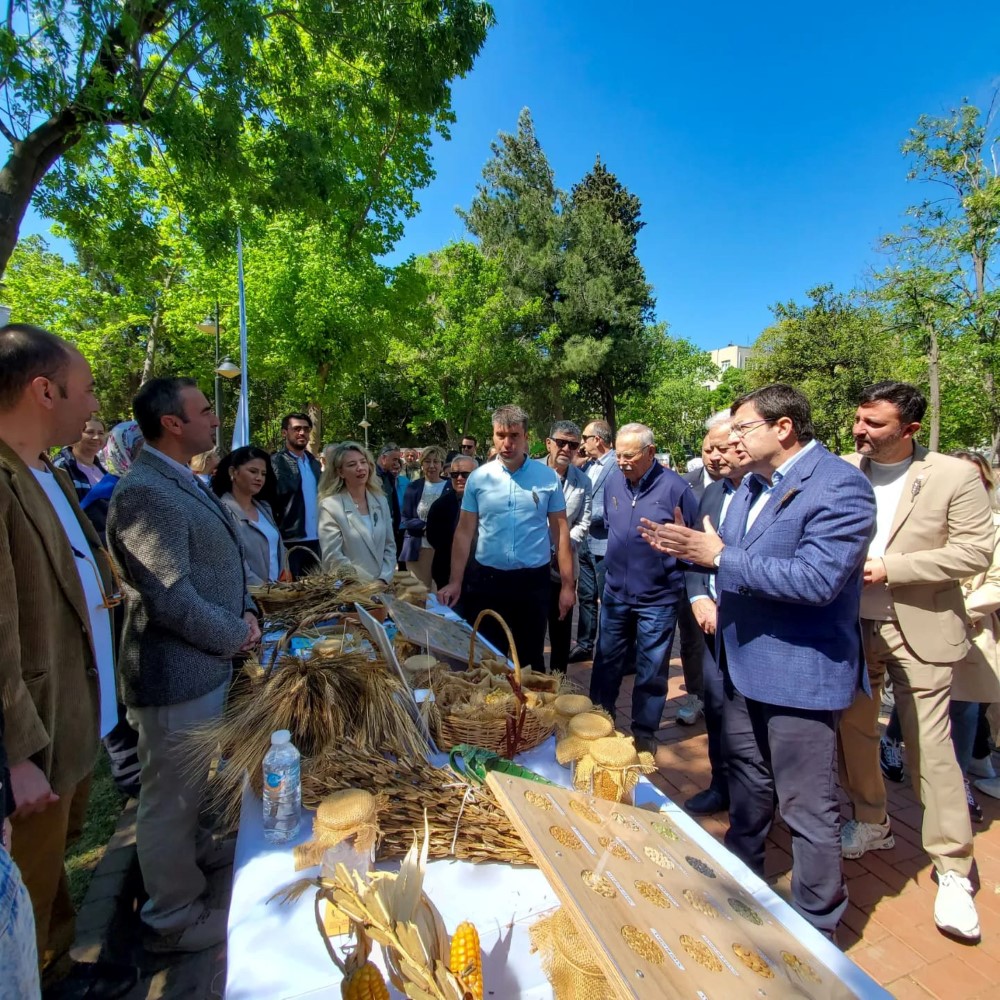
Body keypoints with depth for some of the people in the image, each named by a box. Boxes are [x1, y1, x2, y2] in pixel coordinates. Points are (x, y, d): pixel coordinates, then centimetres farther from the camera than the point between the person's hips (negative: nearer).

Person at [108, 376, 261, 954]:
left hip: (207, 663, 10)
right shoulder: (145, 492, -24)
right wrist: (236, 635, -14)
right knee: (171, 793, 11)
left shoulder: (186, 483, 8)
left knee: (190, 781, 30)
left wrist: (247, 611, 0)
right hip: (177, 672, -10)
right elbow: (170, 598, -27)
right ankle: (174, 920, 31)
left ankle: (192, 850, 53)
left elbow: (220, 562, 14)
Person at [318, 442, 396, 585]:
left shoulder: (381, 501, 4)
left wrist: (384, 580, -6)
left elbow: (390, 546, 7)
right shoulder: (330, 506, -11)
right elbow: (333, 558, -15)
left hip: (382, 586, 4)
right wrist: (369, 584, -17)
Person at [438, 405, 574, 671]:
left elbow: (560, 530, 0)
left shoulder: (547, 477, -3)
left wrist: (567, 584, -4)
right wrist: (455, 582, -2)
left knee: (531, 657, 15)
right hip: (487, 579, 1)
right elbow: (464, 531, 2)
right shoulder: (478, 477, -1)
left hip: (533, 580, 0)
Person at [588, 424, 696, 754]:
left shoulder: (674, 487, -14)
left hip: (657, 598, -4)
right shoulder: (612, 482, 0)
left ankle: (644, 732, 30)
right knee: (606, 661, 16)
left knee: (651, 671, 11)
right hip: (615, 592, 4)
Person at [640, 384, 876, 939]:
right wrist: (688, 547, -6)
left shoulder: (838, 485, -19)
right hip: (744, 662, 9)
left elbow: (817, 580, -29)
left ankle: (817, 923, 32)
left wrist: (719, 556, -26)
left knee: (807, 808, 8)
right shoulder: (752, 483, 9)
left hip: (801, 671, -9)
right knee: (746, 785, 26)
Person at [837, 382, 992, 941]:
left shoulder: (955, 476, -8)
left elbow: (977, 551, -11)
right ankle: (871, 825, 38)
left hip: (919, 631, -3)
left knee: (931, 747, 2)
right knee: (855, 732, 15)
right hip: (849, 627, 4)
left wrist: (891, 568, -19)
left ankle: (954, 869, 22)